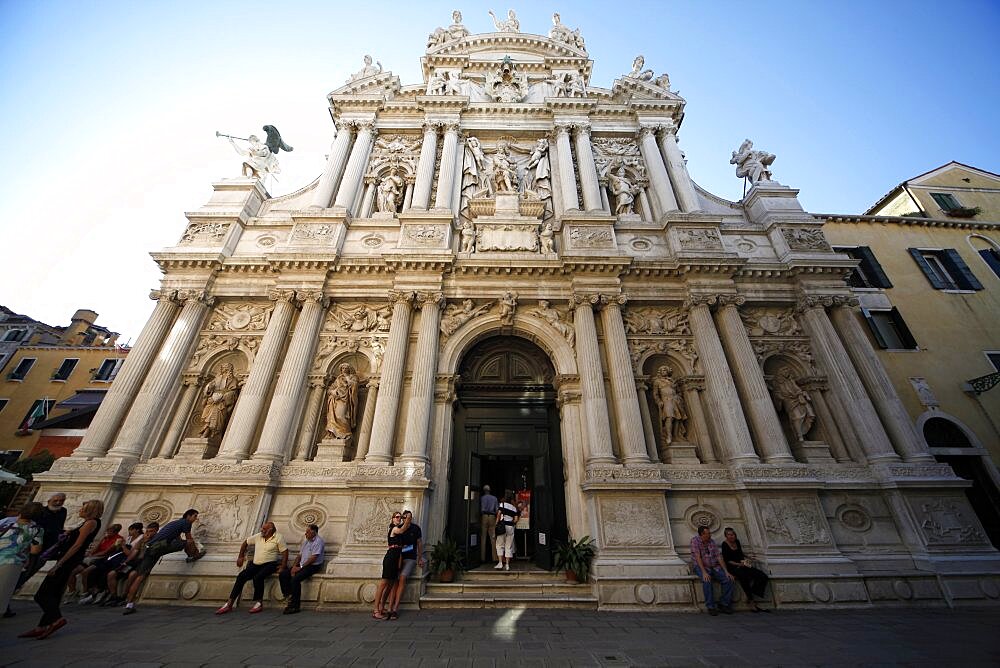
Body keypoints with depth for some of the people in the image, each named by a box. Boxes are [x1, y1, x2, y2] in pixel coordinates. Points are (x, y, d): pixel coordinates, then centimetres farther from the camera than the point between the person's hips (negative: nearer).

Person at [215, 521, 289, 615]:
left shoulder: (278, 538, -8)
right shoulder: (258, 536, 9)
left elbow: (285, 552, -9)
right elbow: (245, 543, 25)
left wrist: (283, 567, -17)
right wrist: (240, 557, 19)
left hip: (269, 564, -6)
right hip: (255, 564, 6)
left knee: (258, 577, -30)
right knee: (241, 576, -14)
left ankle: (259, 603, -12)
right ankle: (229, 604, -6)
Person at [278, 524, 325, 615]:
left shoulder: (318, 542, -12)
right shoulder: (305, 542, 18)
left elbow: (313, 558, -18)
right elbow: (299, 555, 17)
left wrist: (300, 567, -15)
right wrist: (294, 566, 0)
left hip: (312, 566, -9)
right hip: (302, 565, 9)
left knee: (295, 579, -29)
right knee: (282, 575, -6)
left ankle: (295, 606, -16)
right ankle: (289, 597, -6)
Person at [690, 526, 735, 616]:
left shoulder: (712, 541, 8)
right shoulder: (695, 540, -10)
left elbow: (719, 556, 4)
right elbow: (698, 557, -18)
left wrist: (726, 571, -7)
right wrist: (704, 572, -27)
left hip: (715, 567, 5)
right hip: (701, 567, -5)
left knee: (728, 579, -17)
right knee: (707, 580, -33)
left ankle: (724, 604, 1)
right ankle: (710, 607, -16)